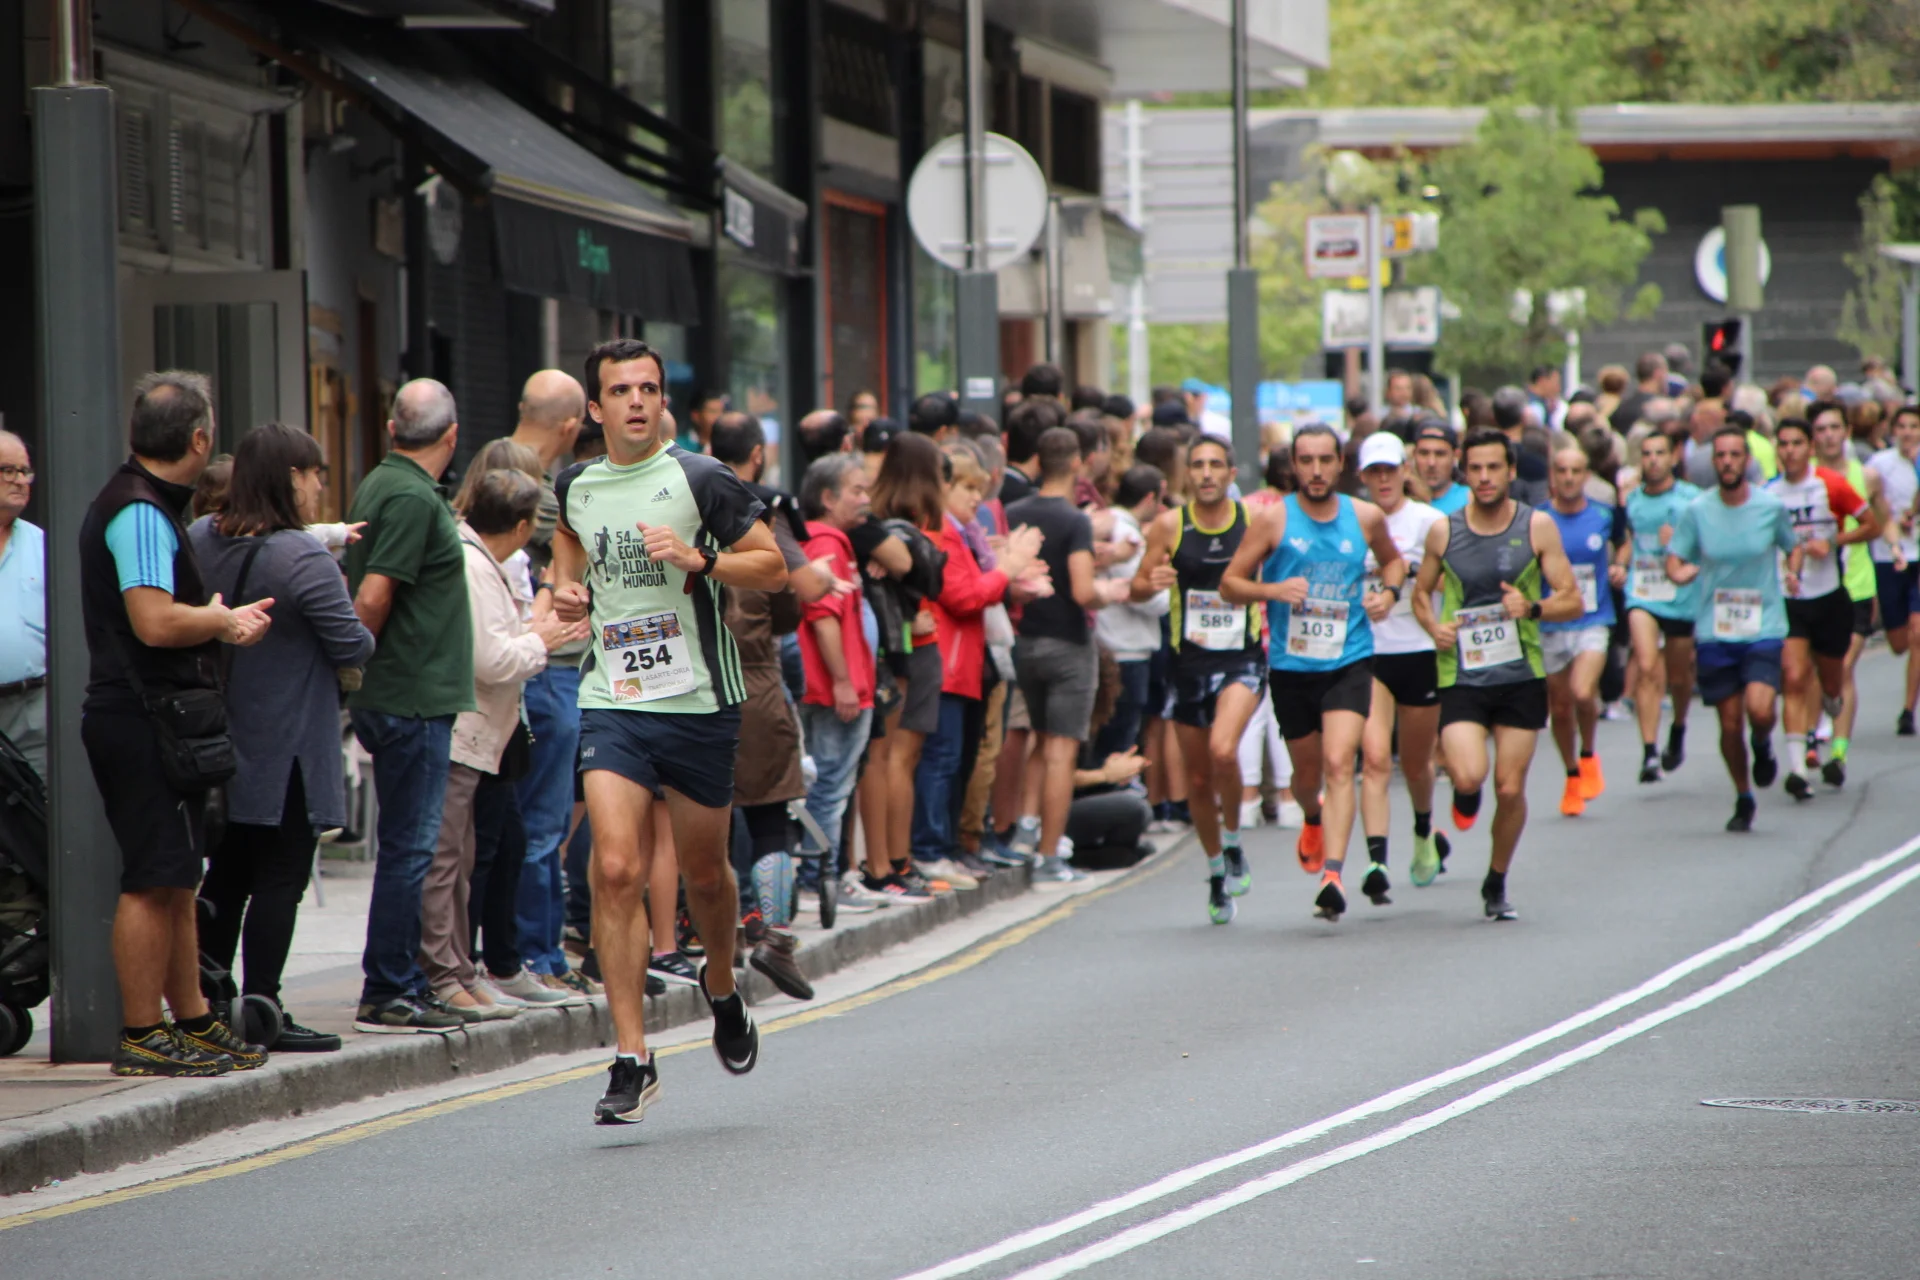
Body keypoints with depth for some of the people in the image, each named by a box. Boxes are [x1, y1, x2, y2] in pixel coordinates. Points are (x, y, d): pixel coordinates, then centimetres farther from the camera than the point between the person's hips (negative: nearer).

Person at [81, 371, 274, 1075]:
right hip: (147, 719, -11)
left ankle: (192, 1019, 23)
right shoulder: (142, 512, -16)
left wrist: (218, 616, 15)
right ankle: (142, 1036, -6)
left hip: (151, 719, 11)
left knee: (174, 880, 16)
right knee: (153, 881, -8)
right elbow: (156, 622, -25)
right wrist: (226, 621, -9)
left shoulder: (143, 505, 18)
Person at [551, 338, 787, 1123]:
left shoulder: (701, 481, -6)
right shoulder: (574, 489, 7)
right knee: (616, 870, -14)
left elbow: (773, 568, -4)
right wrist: (567, 593, 7)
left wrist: (698, 559, -20)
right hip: (613, 704, 2)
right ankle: (631, 1059, -12)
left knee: (704, 873, 12)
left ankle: (721, 989, 45)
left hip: (700, 704, -2)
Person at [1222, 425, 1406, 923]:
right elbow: (1229, 583, -1)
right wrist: (1272, 589, -20)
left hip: (1349, 662, -1)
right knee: (1307, 773, 15)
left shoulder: (1365, 518, 3)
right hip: (1291, 665, 1)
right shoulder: (1274, 519, -3)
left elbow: (1392, 560, 24)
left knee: (1339, 764, -18)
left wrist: (1388, 592, 3)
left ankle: (1333, 873, -24)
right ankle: (1314, 818, 50)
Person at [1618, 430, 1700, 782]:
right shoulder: (1633, 499, 8)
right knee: (1646, 668, -17)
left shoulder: (1691, 498, -3)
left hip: (1682, 598, -1)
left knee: (1678, 675, 13)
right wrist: (1620, 562, 4)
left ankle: (1678, 728, 44)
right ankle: (1649, 751, -21)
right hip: (1641, 593, 1)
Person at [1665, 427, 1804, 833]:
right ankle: (1743, 799, 26)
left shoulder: (1771, 507, -1)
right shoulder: (1697, 510, -1)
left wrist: (1793, 571, -6)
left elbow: (1794, 545, 15)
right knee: (1730, 724, 4)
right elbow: (1674, 557, 4)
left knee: (1760, 710, -22)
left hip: (1763, 628, -1)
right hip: (1714, 631, 1)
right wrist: (1678, 570, -19)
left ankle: (1763, 745, 15)